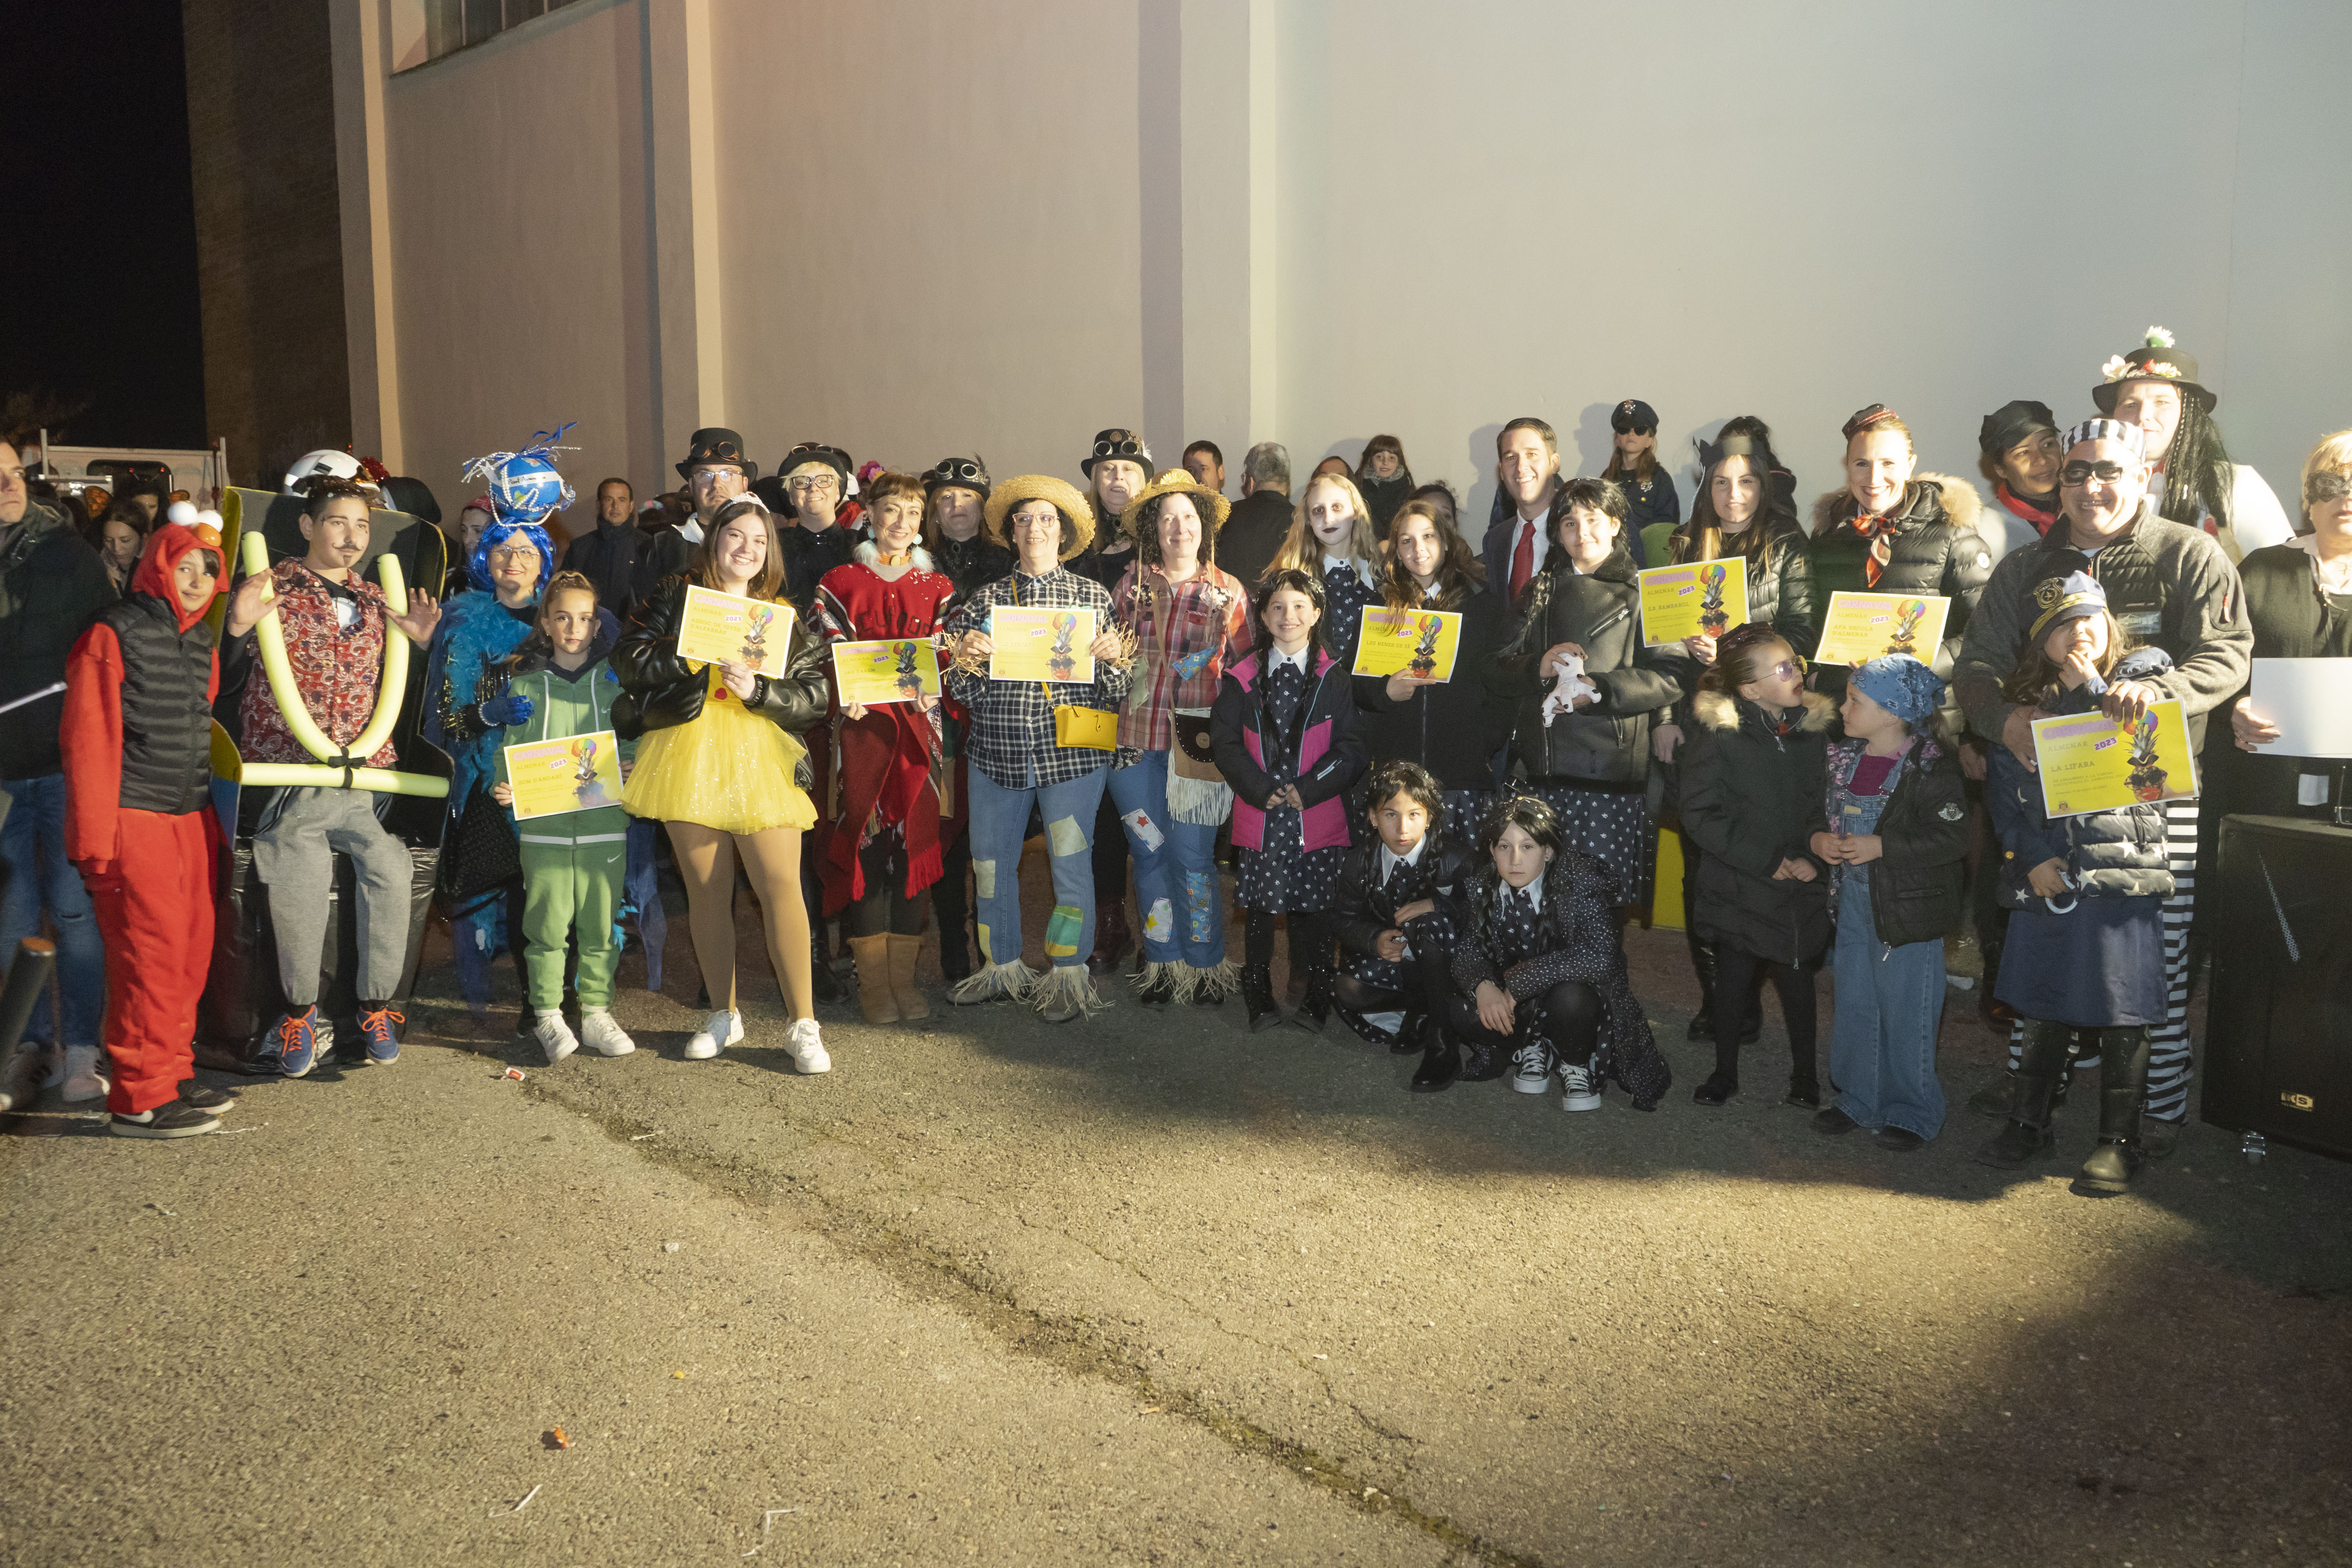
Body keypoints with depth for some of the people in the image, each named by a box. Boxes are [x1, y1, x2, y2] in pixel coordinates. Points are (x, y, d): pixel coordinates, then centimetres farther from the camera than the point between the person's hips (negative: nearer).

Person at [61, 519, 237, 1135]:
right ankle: (140, 1099, 0)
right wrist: (95, 841, -15)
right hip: (133, 822, -7)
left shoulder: (202, 642, 16)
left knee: (192, 950, 9)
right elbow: (89, 742, -11)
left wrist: (215, 823, 15)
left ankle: (172, 1076, 21)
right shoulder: (112, 635, -6)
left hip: (191, 820, 7)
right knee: (153, 952, -7)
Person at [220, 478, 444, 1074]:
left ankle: (376, 1005, 3)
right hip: (287, 774, -3)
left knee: (390, 873, -15)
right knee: (298, 882, -17)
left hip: (363, 778, 3)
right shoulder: (271, 590, 4)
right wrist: (237, 629, -18)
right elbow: (223, 681, 1)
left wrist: (420, 641, 6)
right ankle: (300, 1008, 7)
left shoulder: (374, 600, 18)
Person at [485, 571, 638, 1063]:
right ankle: (547, 1015, 13)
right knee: (548, 923, 1)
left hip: (605, 823, 1)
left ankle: (596, 1013, 15)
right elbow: (509, 748, 8)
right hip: (544, 825, -1)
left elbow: (632, 743, 10)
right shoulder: (524, 682, 7)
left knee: (600, 923, 5)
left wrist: (633, 770, -9)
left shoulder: (614, 680, 8)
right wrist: (503, 788, -8)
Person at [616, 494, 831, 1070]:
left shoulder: (785, 617, 11)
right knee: (706, 890, 6)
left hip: (760, 763, -1)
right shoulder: (675, 598, 12)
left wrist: (757, 690, -12)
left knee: (781, 886, -10)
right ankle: (724, 1015, 20)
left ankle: (803, 1025, -4)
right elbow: (627, 659, 0)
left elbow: (816, 698, 3)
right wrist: (697, 653, -11)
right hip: (688, 761, 1)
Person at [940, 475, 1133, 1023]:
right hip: (997, 751, 2)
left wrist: (1113, 660, -15)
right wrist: (968, 662, -13)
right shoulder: (987, 599, 8)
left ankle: (1067, 977, 14)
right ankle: (1001, 966, 27)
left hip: (1071, 752, -2)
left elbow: (1117, 692, 5)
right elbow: (964, 693, 7)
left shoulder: (1093, 596, 5)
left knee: (1070, 863, 0)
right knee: (991, 861, 10)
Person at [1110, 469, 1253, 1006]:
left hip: (1199, 740, -2)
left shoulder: (1228, 591, 6)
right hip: (1138, 736, 2)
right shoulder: (1133, 583, 9)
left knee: (1192, 855, -3)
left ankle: (1204, 964, 12)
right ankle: (1163, 962, 19)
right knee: (1150, 851, 6)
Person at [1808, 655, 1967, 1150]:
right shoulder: (1843, 758, 6)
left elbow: (1953, 838, -18)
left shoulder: (1931, 766, -14)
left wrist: (1882, 846, -23)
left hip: (1908, 906, -6)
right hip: (1854, 900, 6)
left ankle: (1911, 1112, 17)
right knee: (1855, 1005, 13)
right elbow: (1821, 812, 19)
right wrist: (1819, 840, -3)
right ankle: (1859, 1099, 27)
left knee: (1906, 1012, 2)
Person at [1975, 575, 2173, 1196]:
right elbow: (2004, 789, 5)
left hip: (2123, 873, -2)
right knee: (2042, 1005, 11)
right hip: (2047, 877, 3)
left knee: (2121, 1014, 1)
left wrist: (2092, 689, -12)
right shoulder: (2025, 702, 8)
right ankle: (2028, 1123, 25)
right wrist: (2031, 857, -6)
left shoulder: (2141, 681, 3)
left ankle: (2119, 1141, 14)